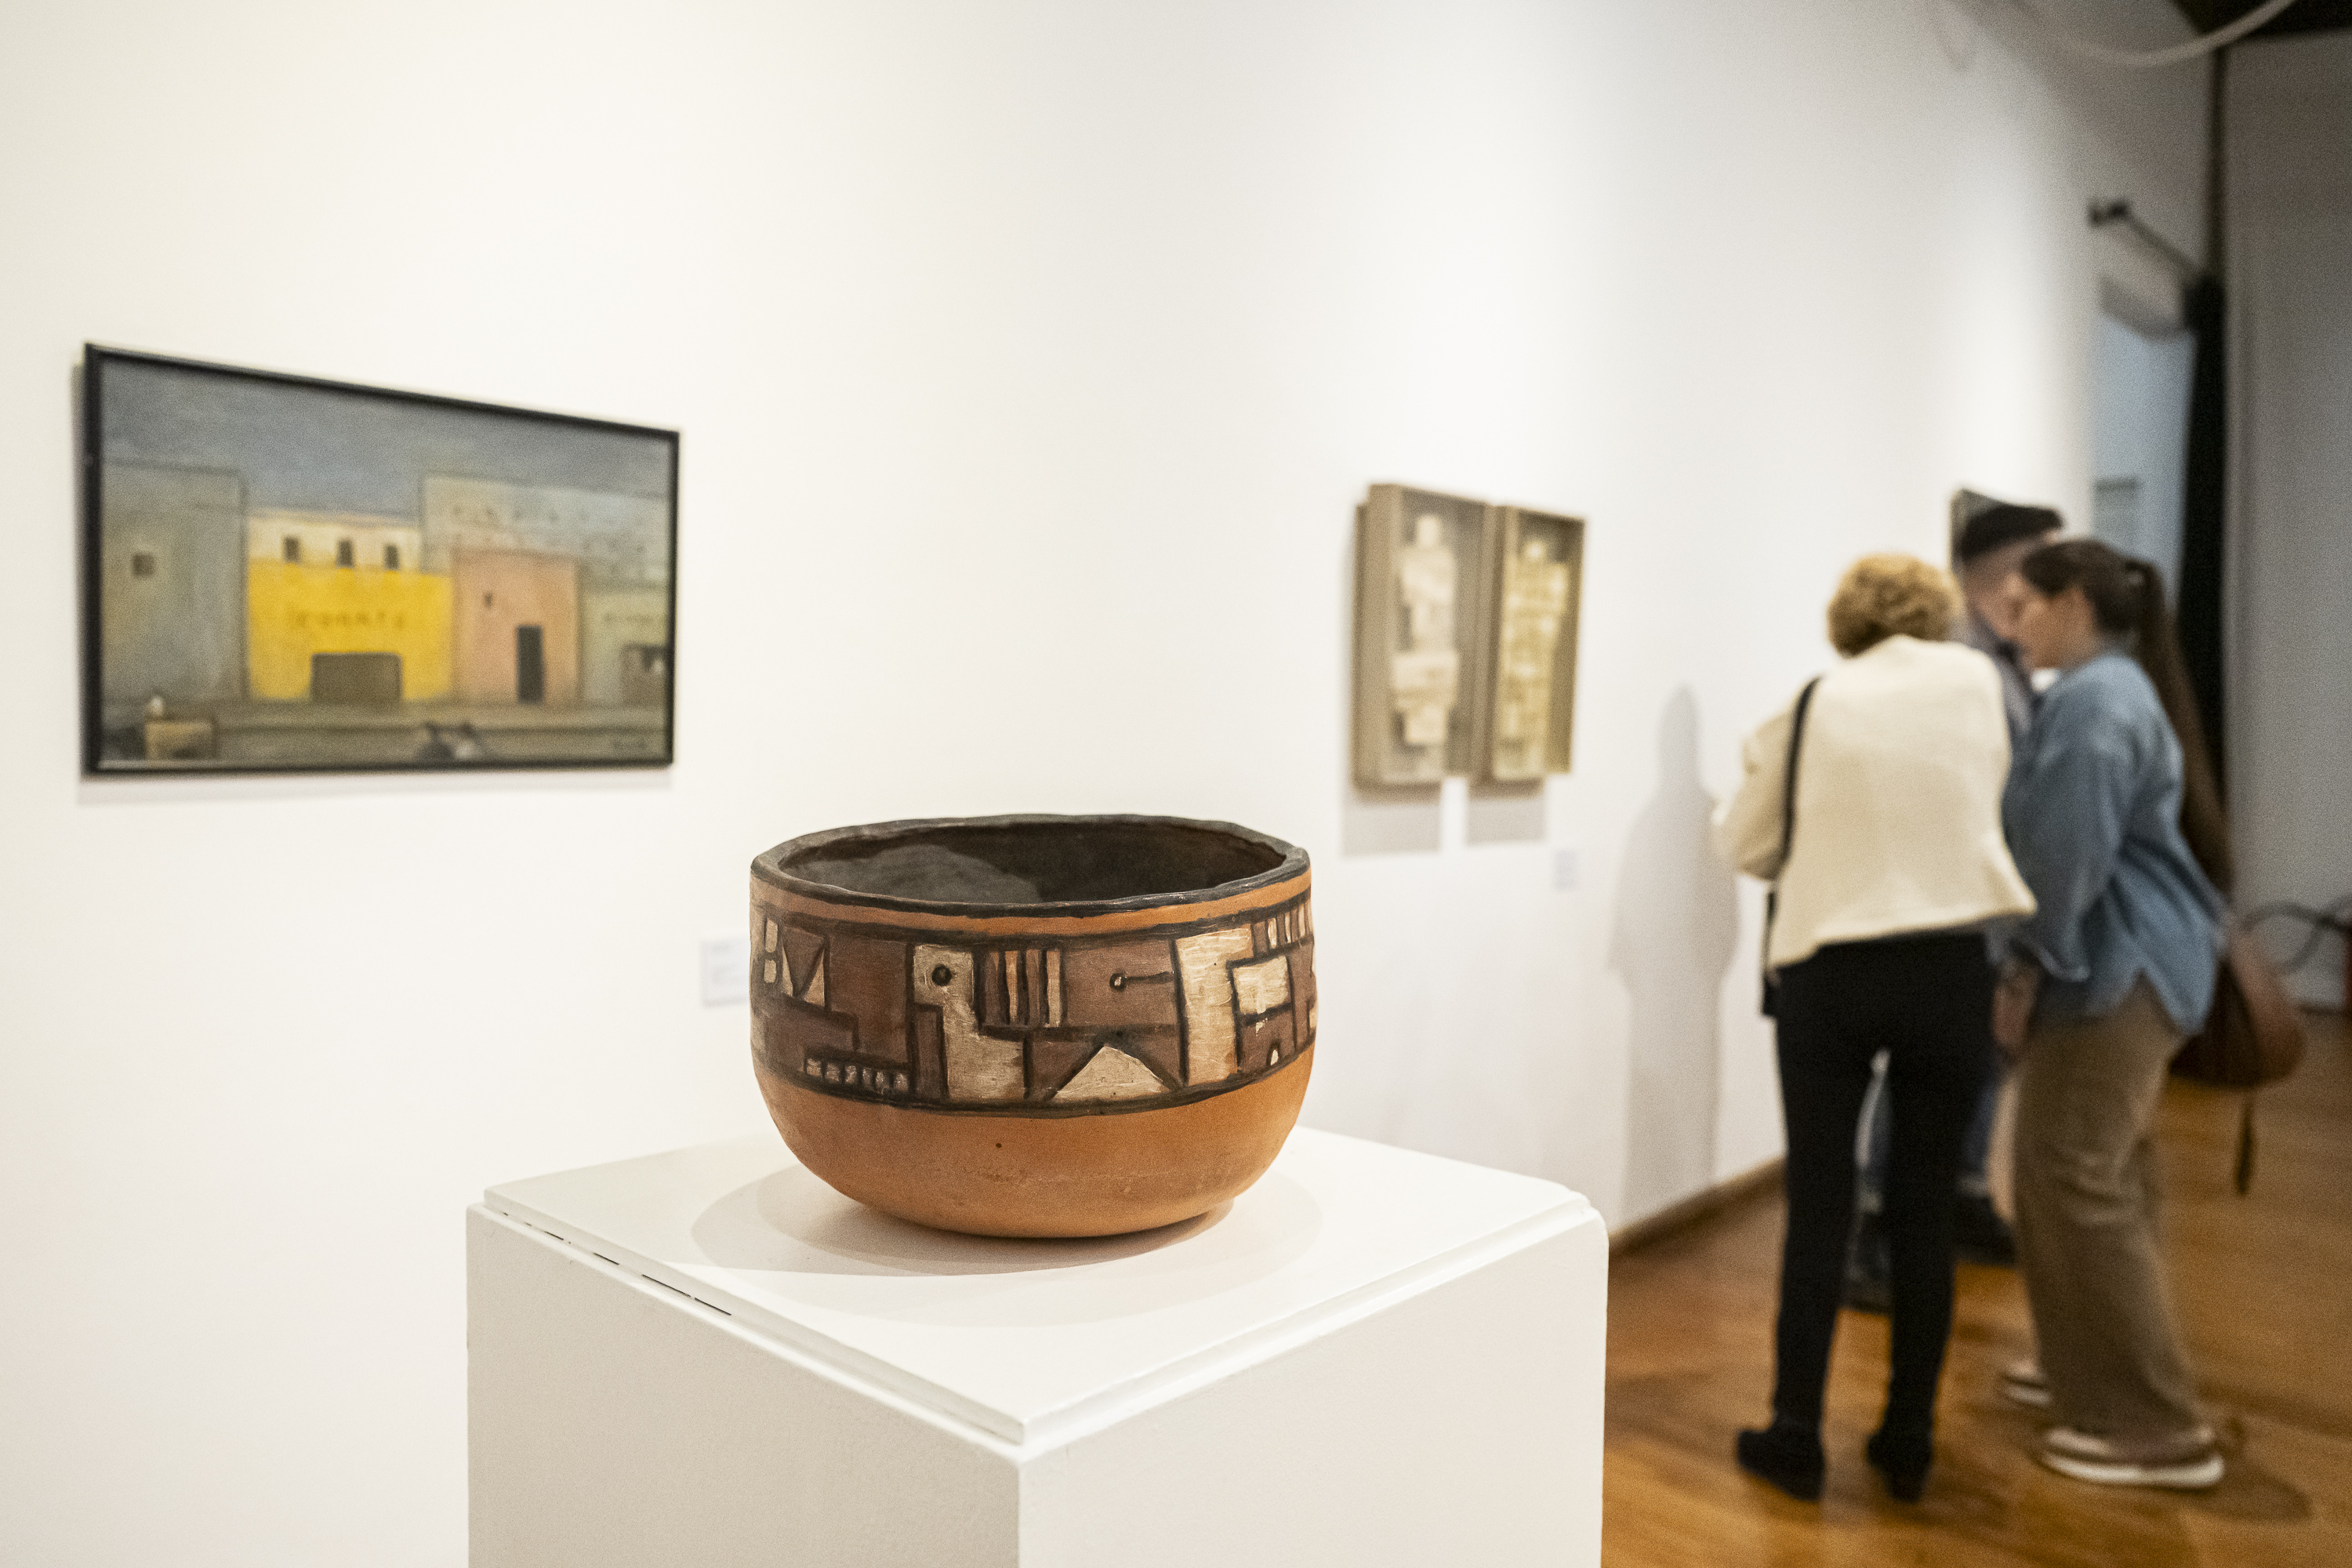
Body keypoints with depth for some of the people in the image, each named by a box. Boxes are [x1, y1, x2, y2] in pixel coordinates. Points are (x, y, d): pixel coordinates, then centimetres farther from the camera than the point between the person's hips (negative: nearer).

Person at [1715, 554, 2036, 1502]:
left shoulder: (1812, 703, -1)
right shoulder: (1978, 680, 1)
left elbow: (1744, 844, 4)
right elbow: (1997, 801, 13)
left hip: (1828, 969, -1)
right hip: (1951, 965, 1)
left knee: (1819, 1206, 7)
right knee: (1924, 1210, 11)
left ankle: (1795, 1437, 15)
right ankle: (1908, 1442, 21)